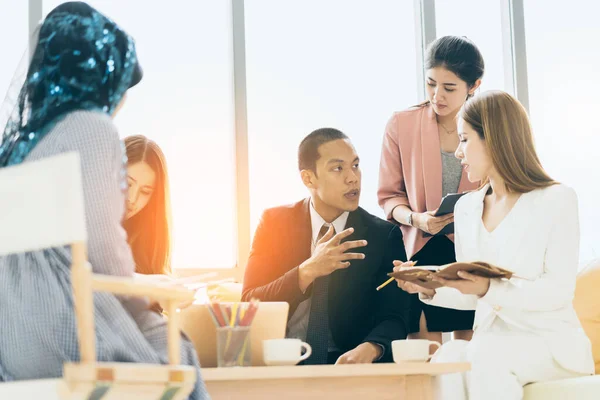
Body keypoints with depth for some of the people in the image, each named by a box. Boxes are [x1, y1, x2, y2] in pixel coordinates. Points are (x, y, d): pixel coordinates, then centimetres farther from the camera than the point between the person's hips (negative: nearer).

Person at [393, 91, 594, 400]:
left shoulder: (557, 200, -3)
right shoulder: (466, 208, 15)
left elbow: (559, 290, -12)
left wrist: (490, 289, -26)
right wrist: (429, 289, -4)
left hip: (551, 344, -4)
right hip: (491, 343, 4)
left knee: (485, 355, -35)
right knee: (448, 358, -31)